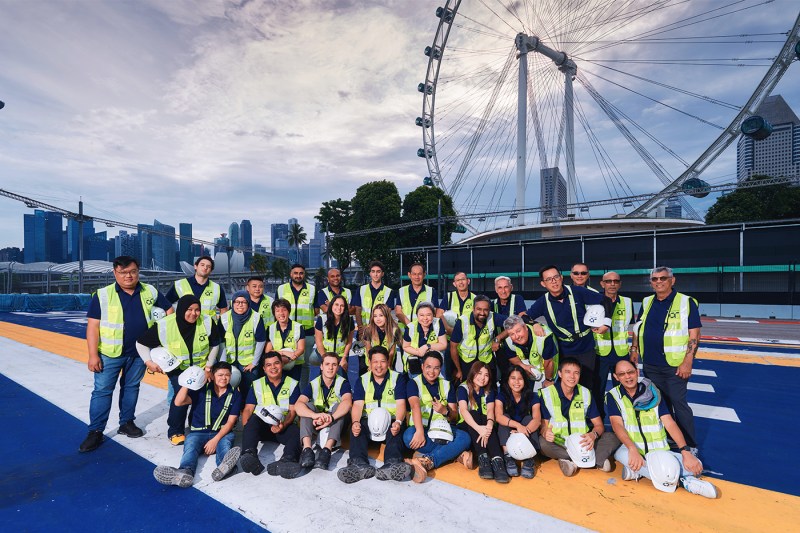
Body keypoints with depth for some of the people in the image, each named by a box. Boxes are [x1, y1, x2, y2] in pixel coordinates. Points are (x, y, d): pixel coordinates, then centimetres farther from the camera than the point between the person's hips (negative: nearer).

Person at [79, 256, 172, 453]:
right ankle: (95, 432, 15)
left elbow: (169, 311, 9)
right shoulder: (102, 295, -6)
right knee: (102, 390, 3)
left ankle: (127, 423, 30)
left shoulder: (150, 292, 0)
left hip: (140, 352, 2)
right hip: (110, 353, -2)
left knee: (131, 387, 15)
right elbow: (92, 326, -7)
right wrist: (93, 354, -12)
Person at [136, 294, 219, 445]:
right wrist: (148, 362, -19)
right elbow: (141, 343, -8)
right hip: (177, 369, -2)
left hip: (201, 367, 2)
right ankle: (175, 431, 4)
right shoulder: (164, 326, -24)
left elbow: (214, 345, -6)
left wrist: (208, 367, -5)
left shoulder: (207, 322, -21)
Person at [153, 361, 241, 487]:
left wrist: (215, 440, -16)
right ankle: (185, 472, -61)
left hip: (222, 433, -1)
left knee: (225, 443, -33)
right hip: (198, 432, 1)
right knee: (190, 445, -31)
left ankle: (225, 465, -65)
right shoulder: (202, 390, 5)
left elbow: (230, 422, -2)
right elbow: (178, 402, -8)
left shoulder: (234, 395, 3)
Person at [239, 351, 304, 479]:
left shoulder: (292, 384, 11)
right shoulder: (257, 385, 15)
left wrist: (283, 424, -20)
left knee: (297, 431, -33)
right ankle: (249, 456, -50)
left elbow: (292, 411, 2)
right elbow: (248, 409, 5)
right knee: (253, 419, -32)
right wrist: (246, 429, -16)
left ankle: (288, 460, -58)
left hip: (284, 427, -1)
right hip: (261, 425, 1)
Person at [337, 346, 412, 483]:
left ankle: (392, 464, -53)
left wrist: (398, 422, -26)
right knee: (356, 428, -29)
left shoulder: (398, 378, 6)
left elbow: (401, 404, -5)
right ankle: (359, 464, -46)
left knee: (397, 429, -34)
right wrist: (355, 422, -25)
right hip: (368, 422, 2)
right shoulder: (362, 381, 10)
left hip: (391, 421, -1)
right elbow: (357, 405, -3)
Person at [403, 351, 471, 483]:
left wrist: (445, 411, -16)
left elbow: (454, 415, 8)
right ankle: (454, 452, -23)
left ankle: (427, 461, -35)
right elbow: (415, 406, -21)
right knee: (409, 436, -36)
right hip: (422, 428, -2)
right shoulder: (414, 383, -1)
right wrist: (419, 431, -37)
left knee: (465, 438, -27)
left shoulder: (447, 385, 11)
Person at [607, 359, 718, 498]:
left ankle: (639, 471, -14)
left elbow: (669, 423, -3)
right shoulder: (613, 396, -3)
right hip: (631, 450, -2)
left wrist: (686, 452, -17)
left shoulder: (653, 392, 4)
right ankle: (683, 480, -24)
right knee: (621, 454, -36)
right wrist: (633, 449, -32)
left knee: (696, 465, -17)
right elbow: (617, 424, -15)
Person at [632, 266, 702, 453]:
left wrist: (688, 361, -15)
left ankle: (690, 446, 16)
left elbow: (694, 334, -9)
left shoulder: (686, 302, -6)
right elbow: (638, 328, 18)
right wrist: (634, 349, 9)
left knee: (678, 403, 0)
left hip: (675, 365, -5)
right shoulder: (647, 302, 9)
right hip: (650, 364, 5)